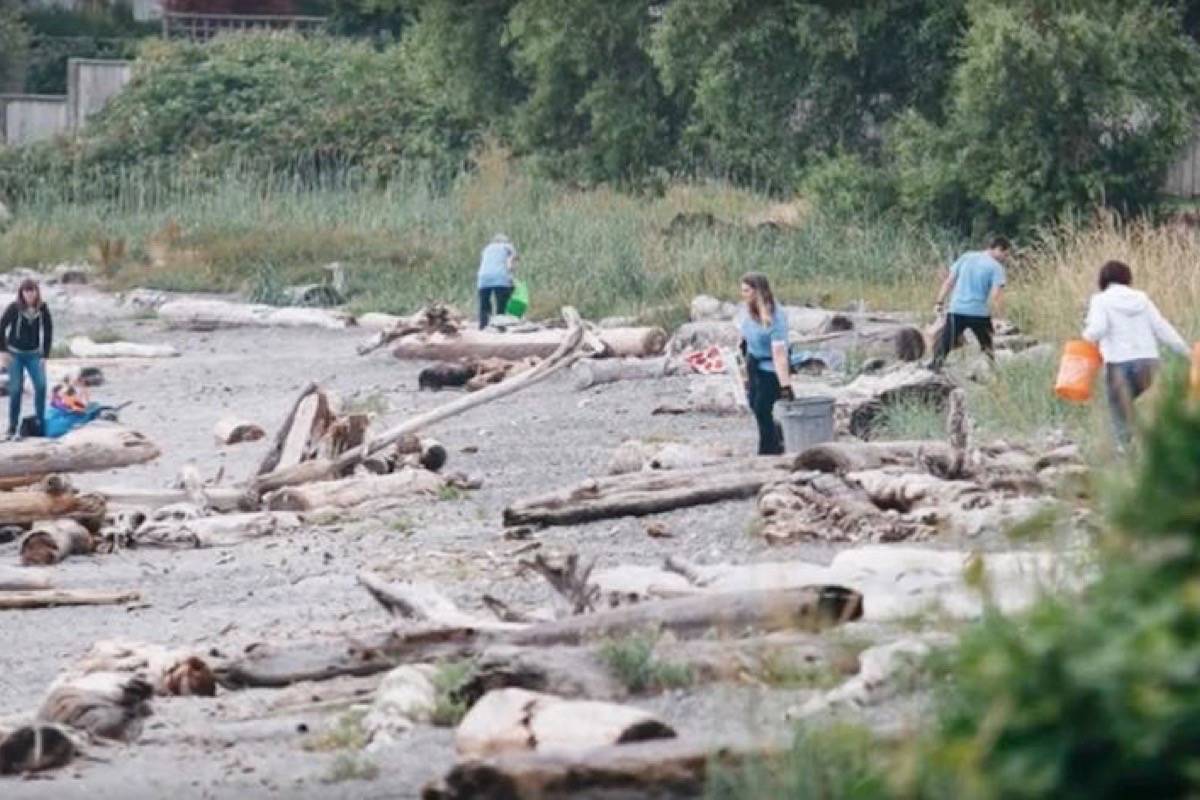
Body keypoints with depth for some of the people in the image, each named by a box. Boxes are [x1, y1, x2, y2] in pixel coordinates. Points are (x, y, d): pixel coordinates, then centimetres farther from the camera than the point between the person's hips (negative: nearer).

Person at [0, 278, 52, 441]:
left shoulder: (42, 309, -7)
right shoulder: (14, 308, -13)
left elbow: (48, 331, 3)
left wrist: (45, 354, 0)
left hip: (34, 354, 2)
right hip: (15, 354, -2)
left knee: (41, 386, -13)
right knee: (15, 389, -7)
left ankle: (41, 423, 1)